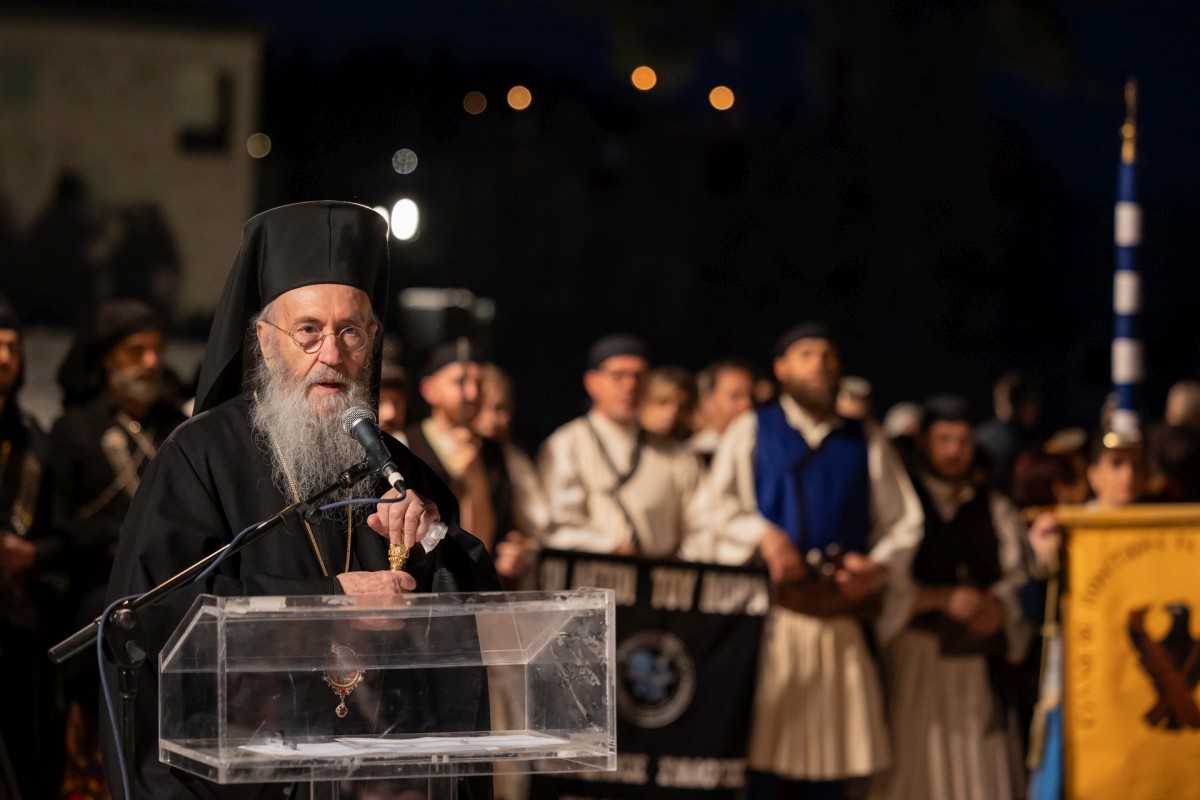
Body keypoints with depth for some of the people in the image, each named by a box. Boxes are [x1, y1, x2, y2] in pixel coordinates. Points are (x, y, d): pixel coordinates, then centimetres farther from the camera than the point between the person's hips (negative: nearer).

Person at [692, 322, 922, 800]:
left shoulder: (867, 443, 20)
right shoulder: (751, 431, 15)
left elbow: (904, 522, 15)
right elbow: (720, 506, 3)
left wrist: (877, 567, -5)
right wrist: (763, 535, -16)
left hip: (840, 615, 2)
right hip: (768, 613, -2)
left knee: (832, 756, 0)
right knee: (761, 742, -10)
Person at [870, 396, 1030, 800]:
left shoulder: (994, 508, 16)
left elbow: (1020, 573, 7)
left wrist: (999, 606, -14)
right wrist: (942, 599, -18)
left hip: (979, 659, 3)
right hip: (914, 655, -3)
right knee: (916, 762, -6)